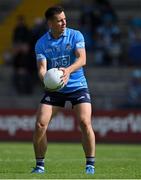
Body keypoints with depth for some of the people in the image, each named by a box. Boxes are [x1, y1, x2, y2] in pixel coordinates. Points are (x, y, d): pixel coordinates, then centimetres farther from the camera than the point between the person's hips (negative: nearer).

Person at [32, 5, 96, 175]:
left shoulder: (75, 36, -7)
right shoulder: (41, 43, -3)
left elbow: (82, 59, -19)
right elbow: (42, 68, -10)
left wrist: (68, 70, -39)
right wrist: (46, 78, -34)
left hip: (77, 86, -2)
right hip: (54, 89, 2)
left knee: (85, 123, -17)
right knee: (40, 124, -9)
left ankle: (90, 165, -6)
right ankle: (39, 165, 6)